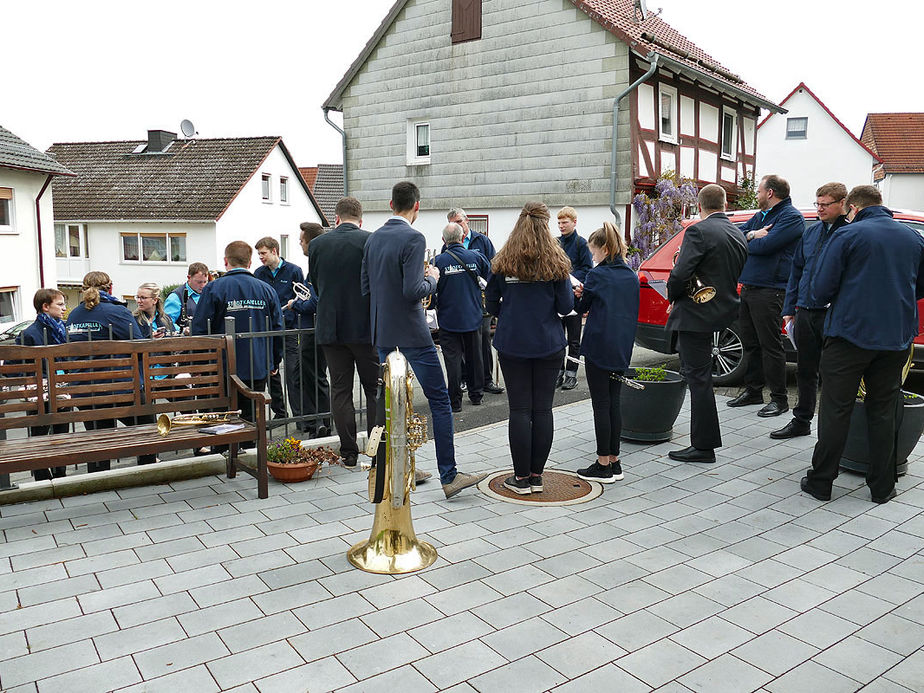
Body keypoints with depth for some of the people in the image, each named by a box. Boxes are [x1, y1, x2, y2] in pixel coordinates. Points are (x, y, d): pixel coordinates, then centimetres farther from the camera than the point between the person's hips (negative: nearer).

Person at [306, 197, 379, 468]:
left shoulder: (317, 244, 1)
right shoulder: (371, 241, -9)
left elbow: (316, 285, 12)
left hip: (330, 328, 2)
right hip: (366, 327, -2)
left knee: (340, 390, 8)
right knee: (374, 389, 8)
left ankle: (349, 453, 12)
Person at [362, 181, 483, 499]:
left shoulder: (373, 239, 8)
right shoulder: (413, 238, -14)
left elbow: (365, 288, 11)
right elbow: (413, 290, -22)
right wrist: (432, 279, -3)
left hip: (382, 333, 8)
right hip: (411, 332, -8)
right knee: (439, 400, -1)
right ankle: (448, 476, 0)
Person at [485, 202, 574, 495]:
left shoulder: (504, 262, -1)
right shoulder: (556, 262, -3)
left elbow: (491, 300, 5)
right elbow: (566, 306, -3)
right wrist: (568, 284, 16)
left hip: (512, 344, 0)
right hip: (548, 344, 0)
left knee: (519, 410, 4)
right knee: (543, 409, 7)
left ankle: (521, 477, 9)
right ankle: (536, 475, 13)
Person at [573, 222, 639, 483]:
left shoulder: (597, 275, -11)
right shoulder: (631, 276, 10)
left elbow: (581, 308, -1)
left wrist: (578, 295, 20)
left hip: (598, 347, -7)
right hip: (622, 349, 7)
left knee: (601, 405, -1)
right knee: (614, 403, 12)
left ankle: (603, 465, 5)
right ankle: (614, 462, 18)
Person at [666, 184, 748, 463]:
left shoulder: (699, 231, -14)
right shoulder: (738, 235, 13)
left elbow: (680, 275, -23)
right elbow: (736, 276, 18)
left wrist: (673, 299, -2)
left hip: (697, 314, -9)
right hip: (723, 311, 9)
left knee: (698, 378, -4)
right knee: (698, 375, 22)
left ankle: (704, 446, 2)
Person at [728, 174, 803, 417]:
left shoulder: (791, 217, -8)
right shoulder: (760, 215, 20)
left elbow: (765, 245, -20)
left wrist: (745, 240, -1)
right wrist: (751, 235, -8)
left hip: (769, 290, -9)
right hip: (748, 287, 9)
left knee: (770, 345, -5)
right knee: (750, 343, 13)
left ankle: (779, 399, 4)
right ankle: (753, 391, 24)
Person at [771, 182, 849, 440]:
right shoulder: (811, 232, 14)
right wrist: (789, 309, 15)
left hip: (834, 315, -6)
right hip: (805, 312, 6)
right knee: (805, 370, 14)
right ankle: (801, 421, 26)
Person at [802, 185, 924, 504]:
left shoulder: (847, 235, -8)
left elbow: (821, 290, -10)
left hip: (850, 335, -4)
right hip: (896, 338, 5)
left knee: (835, 410, 3)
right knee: (883, 412, 12)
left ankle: (820, 481, 9)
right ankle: (882, 487, 18)